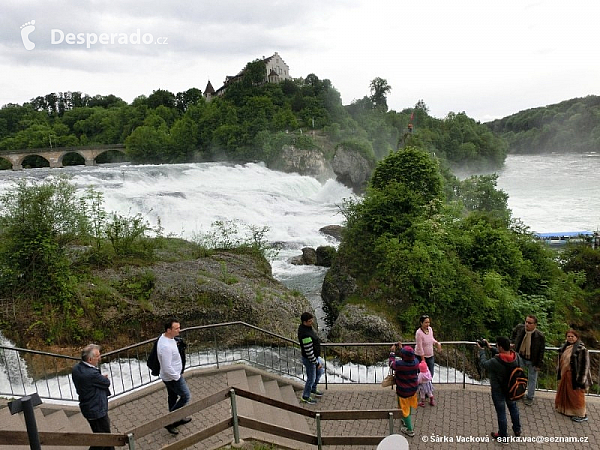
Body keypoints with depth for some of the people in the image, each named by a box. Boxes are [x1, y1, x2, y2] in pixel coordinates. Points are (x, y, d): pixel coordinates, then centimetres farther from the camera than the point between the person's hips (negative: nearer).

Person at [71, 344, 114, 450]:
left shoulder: (76, 368, -4)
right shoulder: (91, 374, -33)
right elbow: (107, 383, -15)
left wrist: (102, 378, -5)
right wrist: (105, 378, 4)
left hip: (87, 408, 9)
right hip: (97, 410, -9)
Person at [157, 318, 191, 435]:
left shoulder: (166, 337, -4)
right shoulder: (166, 346, -36)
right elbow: (167, 368, -31)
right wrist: (177, 377, -17)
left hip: (169, 377, 9)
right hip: (172, 377, -9)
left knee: (173, 397, 24)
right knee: (185, 396, 6)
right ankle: (169, 421, 13)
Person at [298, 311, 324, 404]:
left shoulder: (303, 327, -5)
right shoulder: (306, 335, -36)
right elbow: (309, 352, -30)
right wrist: (316, 363, -18)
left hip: (315, 356, 10)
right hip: (309, 359, -10)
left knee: (319, 372, 28)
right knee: (311, 378, 11)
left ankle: (313, 390, 49)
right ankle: (305, 397, 34)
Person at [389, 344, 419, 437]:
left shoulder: (399, 364, -33)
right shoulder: (416, 362, -18)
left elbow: (392, 364, -9)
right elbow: (409, 358, 5)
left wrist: (392, 352, 2)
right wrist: (401, 348, 12)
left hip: (403, 391, -6)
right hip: (414, 388, 6)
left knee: (405, 409, 14)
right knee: (410, 406, 28)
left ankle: (410, 430, 26)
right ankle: (406, 421, 50)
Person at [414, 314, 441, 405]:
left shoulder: (430, 329, -5)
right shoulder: (419, 333, -25)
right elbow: (420, 348, -22)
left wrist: (437, 343, -1)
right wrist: (423, 360, -18)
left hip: (430, 356, 6)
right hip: (420, 356, -6)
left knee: (430, 375, 10)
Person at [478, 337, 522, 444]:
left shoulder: (495, 362, -35)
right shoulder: (517, 357, -21)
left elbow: (484, 363, -14)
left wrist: (482, 350, 1)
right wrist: (491, 349, 0)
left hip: (498, 391, -5)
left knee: (501, 413, 13)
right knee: (513, 407, 29)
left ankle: (503, 437, 31)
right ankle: (517, 430, 50)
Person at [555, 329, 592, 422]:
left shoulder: (581, 349, -18)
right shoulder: (565, 347, 6)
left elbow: (584, 365, -19)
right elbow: (561, 360, 16)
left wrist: (580, 379, -19)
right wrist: (560, 373, 19)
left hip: (574, 376, -8)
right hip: (565, 374, 8)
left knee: (576, 395, 3)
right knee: (564, 392, 18)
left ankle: (582, 415, 18)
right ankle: (565, 409, 36)